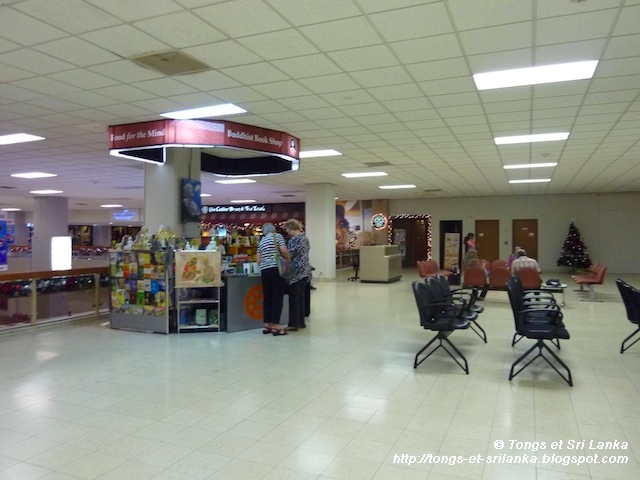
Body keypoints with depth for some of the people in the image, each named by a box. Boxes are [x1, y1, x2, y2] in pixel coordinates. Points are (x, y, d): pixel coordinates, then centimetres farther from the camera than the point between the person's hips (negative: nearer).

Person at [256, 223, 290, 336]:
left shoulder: (261, 241, 18)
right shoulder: (278, 236, 3)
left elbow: (258, 261, 13)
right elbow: (284, 251, -11)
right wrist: (289, 259, 7)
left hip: (264, 271, 5)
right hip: (277, 269, -5)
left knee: (267, 298, 10)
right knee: (277, 297, -3)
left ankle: (267, 325, 14)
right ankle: (276, 326, -4)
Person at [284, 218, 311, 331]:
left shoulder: (293, 240, -14)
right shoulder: (305, 238, 13)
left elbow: (288, 256, -14)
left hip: (296, 272, -8)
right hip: (306, 271, 8)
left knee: (294, 298, -1)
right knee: (301, 296, 13)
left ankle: (294, 324, 3)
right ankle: (301, 322, 18)